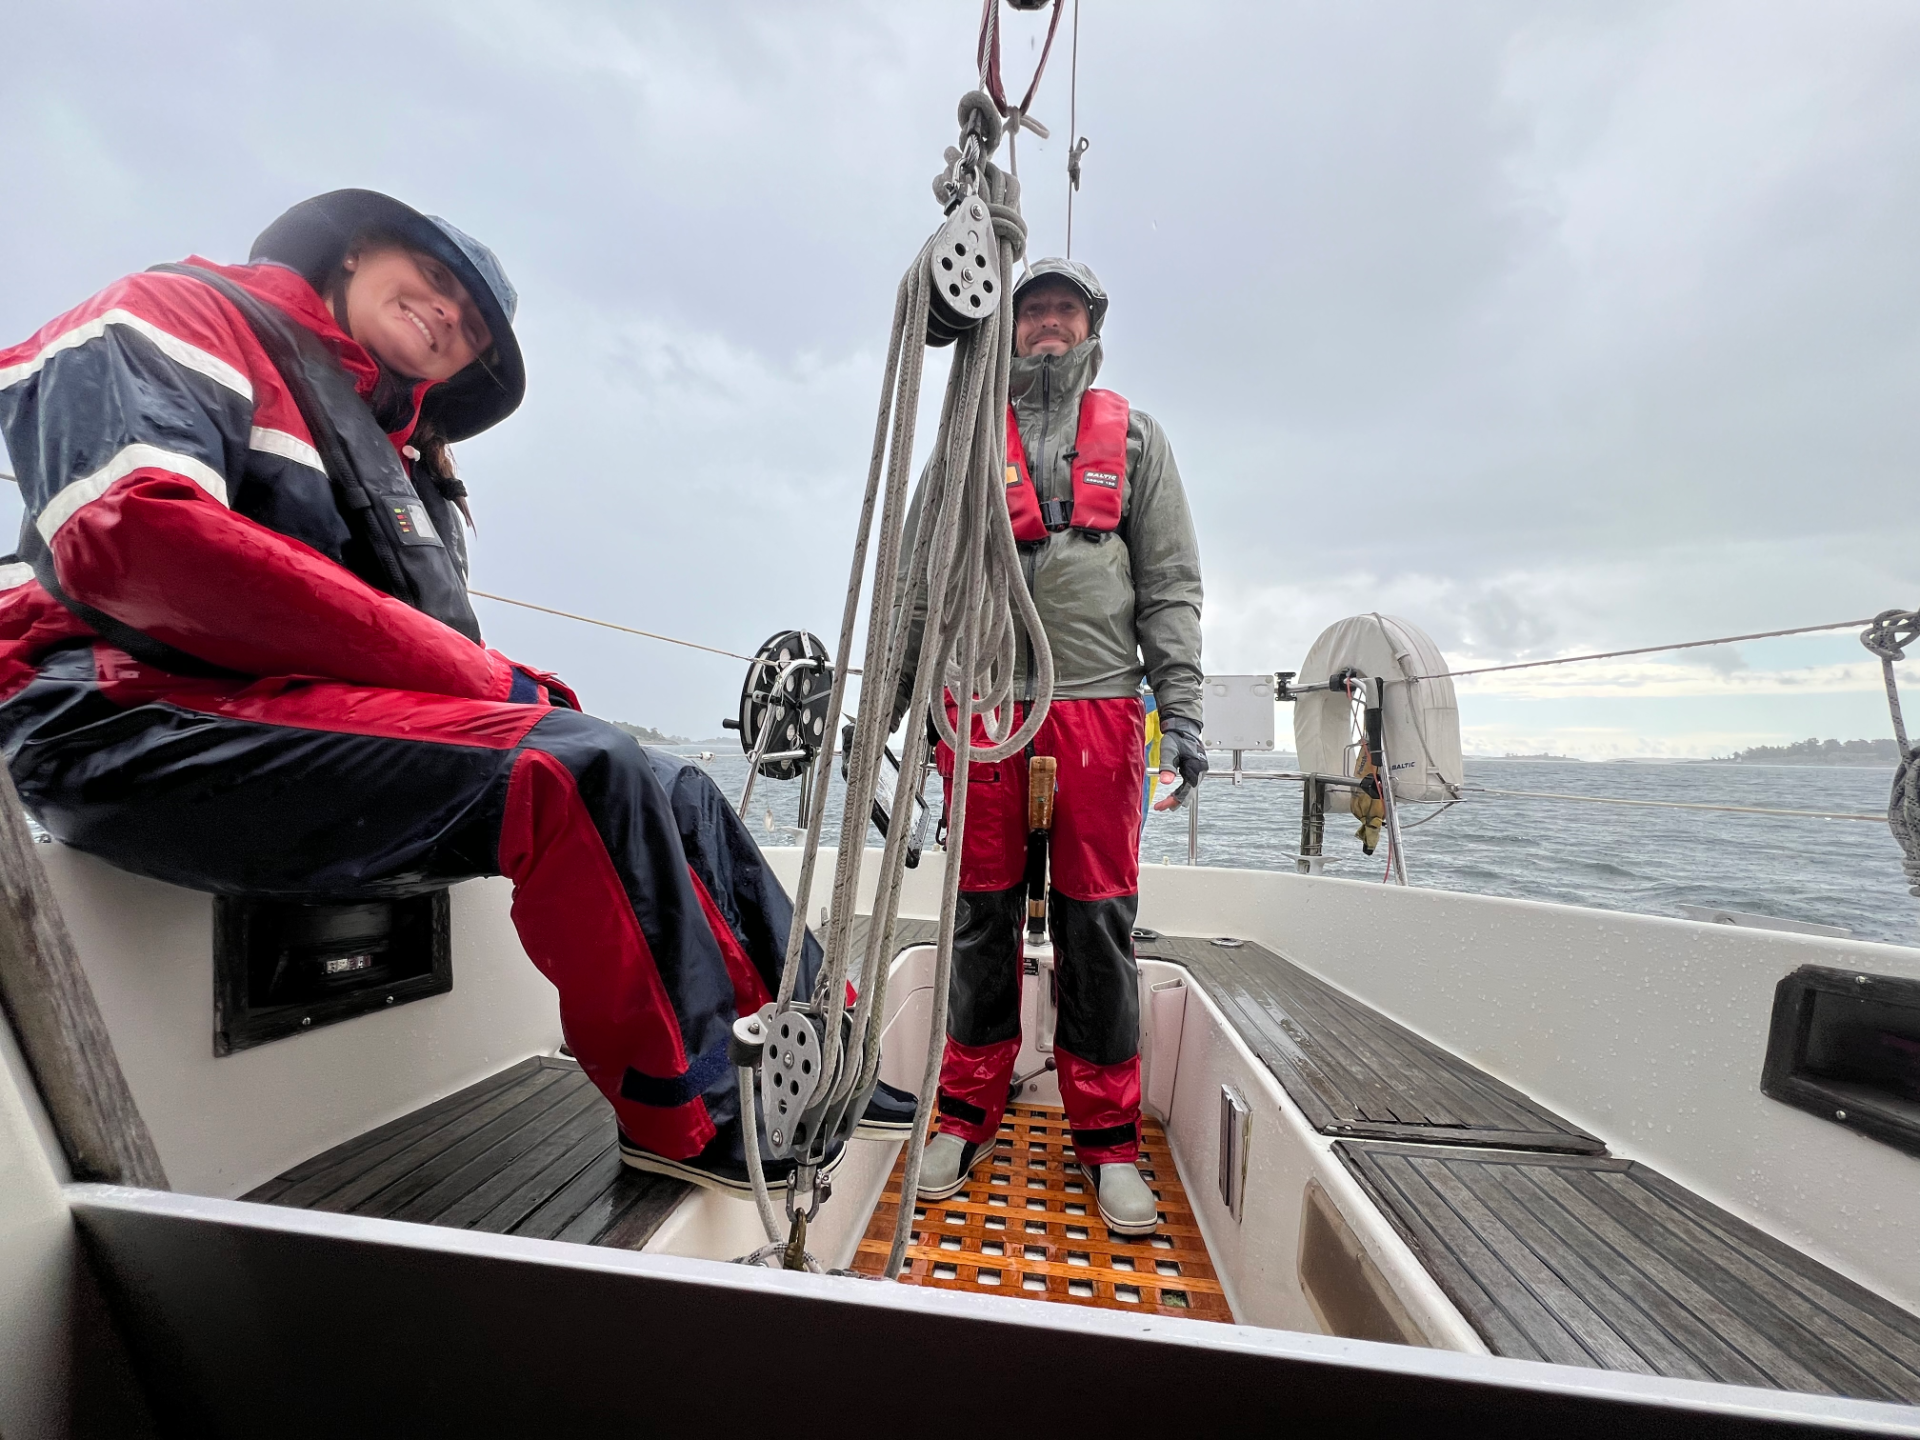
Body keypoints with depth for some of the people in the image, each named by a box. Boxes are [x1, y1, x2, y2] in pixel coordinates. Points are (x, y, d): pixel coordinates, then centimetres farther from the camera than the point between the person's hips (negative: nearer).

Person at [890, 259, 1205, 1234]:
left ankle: (1107, 1135, 17)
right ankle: (970, 1113, 21)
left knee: (1097, 920, 2)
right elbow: (916, 580, 15)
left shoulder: (1134, 438, 18)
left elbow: (1171, 584, 10)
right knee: (983, 912, 5)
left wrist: (1181, 709, -1)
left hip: (1097, 702, 0)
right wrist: (886, 698, 6)